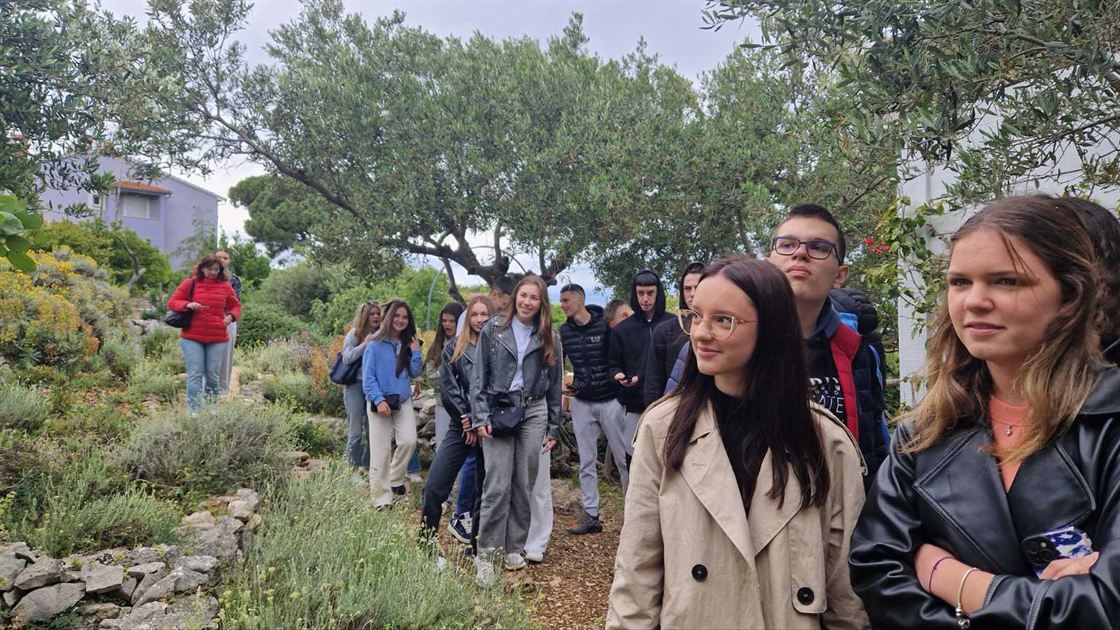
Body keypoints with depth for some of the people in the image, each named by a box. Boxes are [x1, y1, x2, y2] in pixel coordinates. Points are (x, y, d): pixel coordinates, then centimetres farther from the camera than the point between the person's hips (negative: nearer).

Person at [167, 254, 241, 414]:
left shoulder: (225, 286, 9)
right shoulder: (189, 284, 5)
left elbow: (236, 306, 17)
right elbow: (172, 303, 6)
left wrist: (231, 316, -6)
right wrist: (187, 304, -14)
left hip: (218, 339, 1)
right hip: (192, 338, -1)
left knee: (213, 376, 6)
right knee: (195, 375, -6)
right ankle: (194, 412, -6)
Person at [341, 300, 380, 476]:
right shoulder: (354, 333, -4)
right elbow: (347, 358, -10)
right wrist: (365, 344, -18)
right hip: (355, 385, -3)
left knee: (372, 430, 9)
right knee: (356, 431, 1)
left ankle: (367, 467, 23)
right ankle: (354, 470, 10)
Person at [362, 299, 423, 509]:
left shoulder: (408, 344, 9)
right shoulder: (375, 345, -5)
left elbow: (415, 374, 8)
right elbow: (368, 377, -7)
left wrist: (416, 353, -4)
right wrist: (379, 400, -18)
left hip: (403, 401, 4)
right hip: (380, 401, -4)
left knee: (409, 441, -12)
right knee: (381, 451, -1)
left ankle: (395, 479, 13)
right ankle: (382, 498, 8)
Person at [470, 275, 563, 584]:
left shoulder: (549, 338, 7)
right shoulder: (493, 330, 2)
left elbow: (555, 385, 10)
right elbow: (479, 377, 1)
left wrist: (553, 428, 8)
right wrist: (480, 417, -7)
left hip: (533, 413, 2)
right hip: (498, 412, -2)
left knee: (524, 485, 5)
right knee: (497, 486, -7)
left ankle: (514, 548, 18)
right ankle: (486, 554, 3)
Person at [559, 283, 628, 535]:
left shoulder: (604, 326, -9)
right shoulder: (563, 332, 4)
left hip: (609, 400, -4)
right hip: (581, 403, 4)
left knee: (624, 458, 3)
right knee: (587, 462, 7)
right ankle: (591, 516, 15)